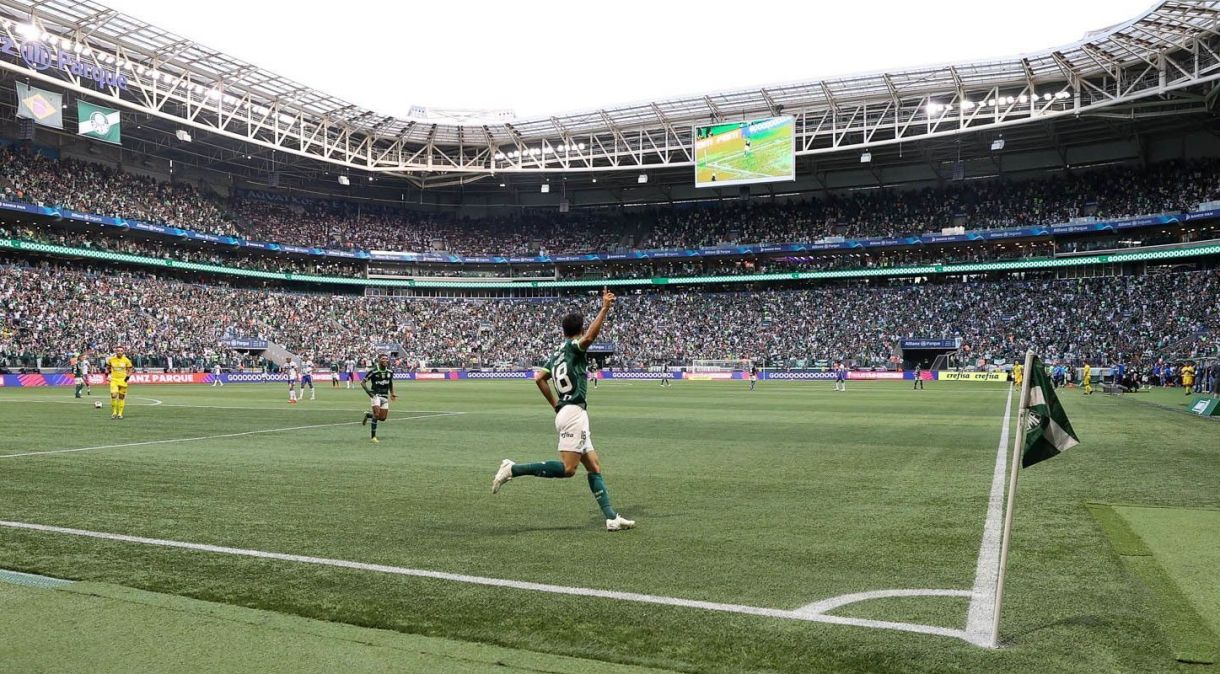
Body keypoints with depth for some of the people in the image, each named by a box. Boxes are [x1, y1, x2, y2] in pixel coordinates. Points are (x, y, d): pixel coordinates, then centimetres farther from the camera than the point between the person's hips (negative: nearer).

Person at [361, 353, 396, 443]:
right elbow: (362, 382, -6)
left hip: (385, 396, 5)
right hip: (376, 395, -5)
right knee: (376, 414, -19)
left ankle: (368, 415, 32)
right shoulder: (373, 371, -12)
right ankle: (373, 437, -9)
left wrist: (392, 393, 13)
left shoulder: (390, 371, 3)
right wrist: (368, 392, -17)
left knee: (383, 418, 2)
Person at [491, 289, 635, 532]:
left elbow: (539, 378, 20)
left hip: (564, 411, 10)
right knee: (567, 469, -16)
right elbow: (590, 337, -26)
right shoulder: (572, 346, -4)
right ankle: (514, 469, -15)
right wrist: (604, 308, -28)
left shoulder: (556, 353, 20)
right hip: (574, 412, -10)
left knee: (594, 467, 9)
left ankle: (611, 518, 8)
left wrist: (555, 404, 22)